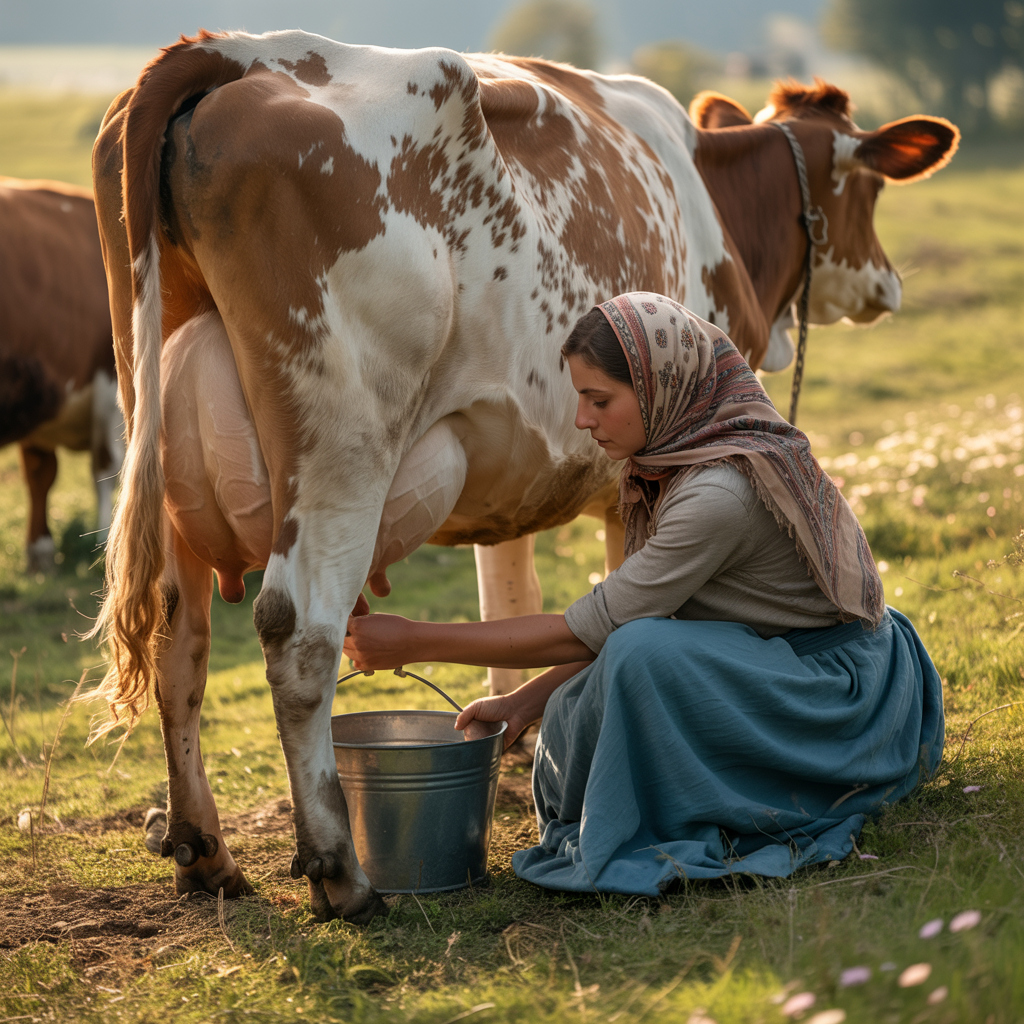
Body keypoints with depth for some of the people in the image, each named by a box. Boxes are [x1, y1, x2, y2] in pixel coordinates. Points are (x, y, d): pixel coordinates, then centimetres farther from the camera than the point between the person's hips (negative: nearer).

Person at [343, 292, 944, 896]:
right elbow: (617, 616, 6)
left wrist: (416, 643, -21)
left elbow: (590, 631, -25)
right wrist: (526, 703, -4)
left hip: (844, 690, -9)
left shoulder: (720, 494, -29)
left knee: (645, 654, -32)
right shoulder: (679, 458, -1)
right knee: (573, 712, -4)